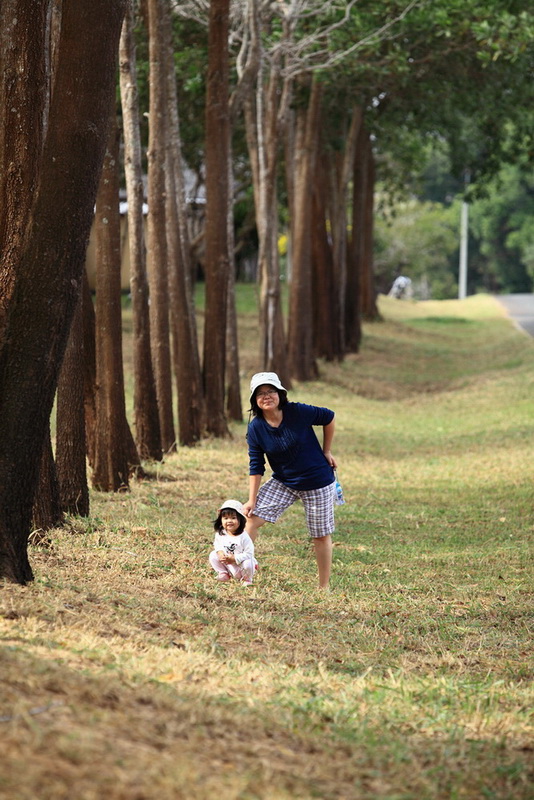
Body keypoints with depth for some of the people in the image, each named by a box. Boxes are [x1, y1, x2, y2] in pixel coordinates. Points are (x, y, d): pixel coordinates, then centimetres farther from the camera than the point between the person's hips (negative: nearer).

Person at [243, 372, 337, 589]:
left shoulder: (299, 412, -20)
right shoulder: (256, 428, -11)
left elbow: (329, 418, -4)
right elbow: (256, 467, -6)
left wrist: (326, 452, 0)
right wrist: (252, 500, -10)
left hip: (317, 482, -3)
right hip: (283, 482, 3)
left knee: (321, 535, 5)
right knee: (252, 517, -9)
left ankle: (324, 587, 16)